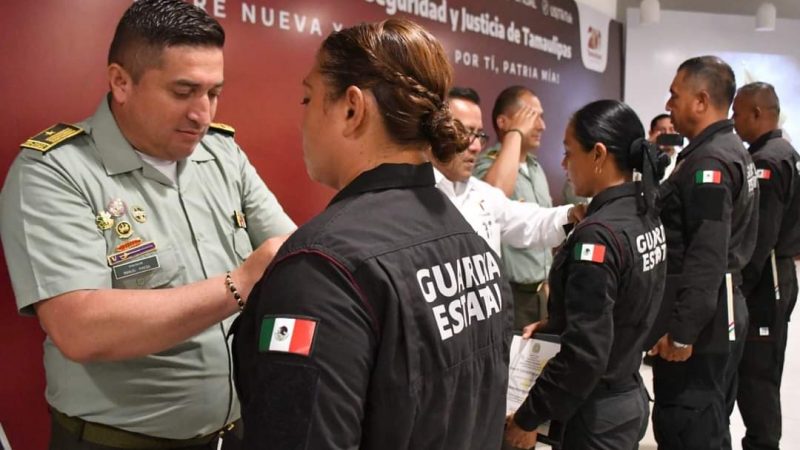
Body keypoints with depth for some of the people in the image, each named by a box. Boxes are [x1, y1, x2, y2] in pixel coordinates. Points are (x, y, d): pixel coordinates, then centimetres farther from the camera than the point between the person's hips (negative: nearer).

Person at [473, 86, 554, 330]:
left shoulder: (536, 167, 12)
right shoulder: (487, 163, -14)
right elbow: (494, 194, -39)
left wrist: (547, 282, 18)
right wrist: (515, 133, -26)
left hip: (537, 291, 8)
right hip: (507, 294, -8)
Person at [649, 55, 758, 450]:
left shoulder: (708, 163, -18)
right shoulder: (731, 151, 15)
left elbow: (706, 258, -25)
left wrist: (682, 331, -22)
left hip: (699, 325, -11)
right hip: (720, 317, 11)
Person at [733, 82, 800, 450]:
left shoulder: (766, 161, -17)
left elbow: (758, 236, -22)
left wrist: (737, 288, -18)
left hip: (762, 281, -10)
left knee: (754, 372, -3)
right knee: (761, 370, 16)